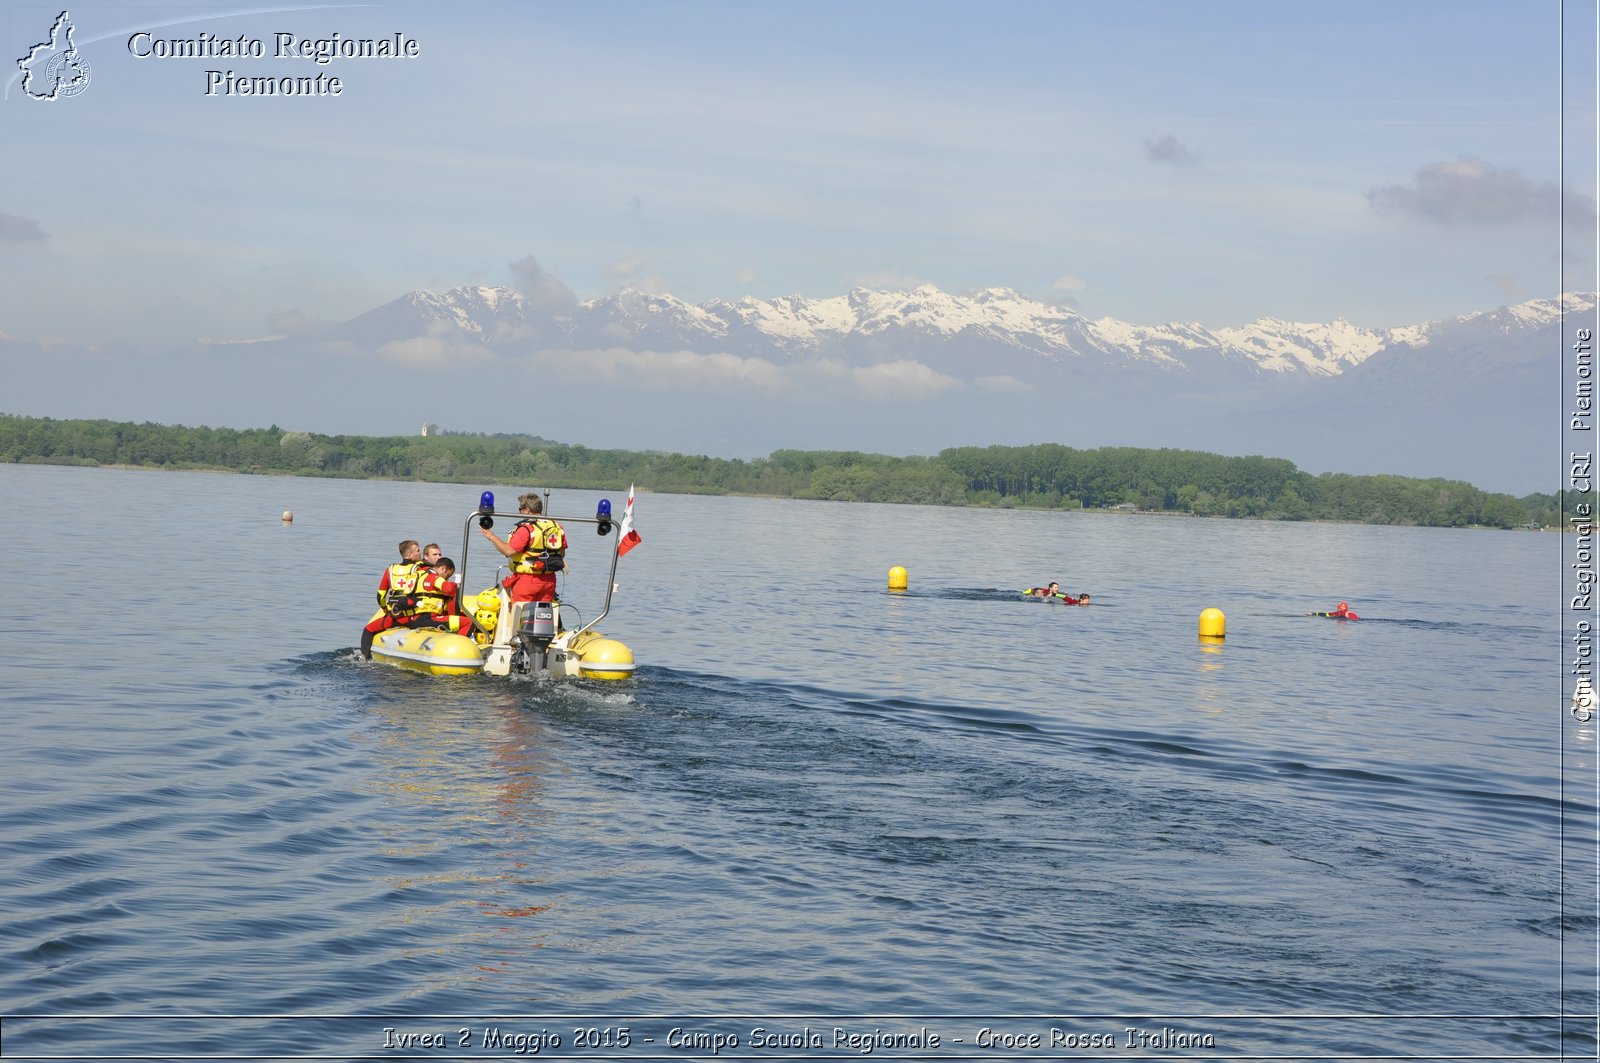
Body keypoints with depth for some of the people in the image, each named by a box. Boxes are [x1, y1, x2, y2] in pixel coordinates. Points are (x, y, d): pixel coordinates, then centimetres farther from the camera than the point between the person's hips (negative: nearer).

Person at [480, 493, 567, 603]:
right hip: (549, 580, 7)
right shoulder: (557, 528, 6)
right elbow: (562, 554, 12)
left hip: (528, 580, -7)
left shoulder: (527, 529, -16)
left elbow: (509, 551, -19)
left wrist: (491, 536, -10)